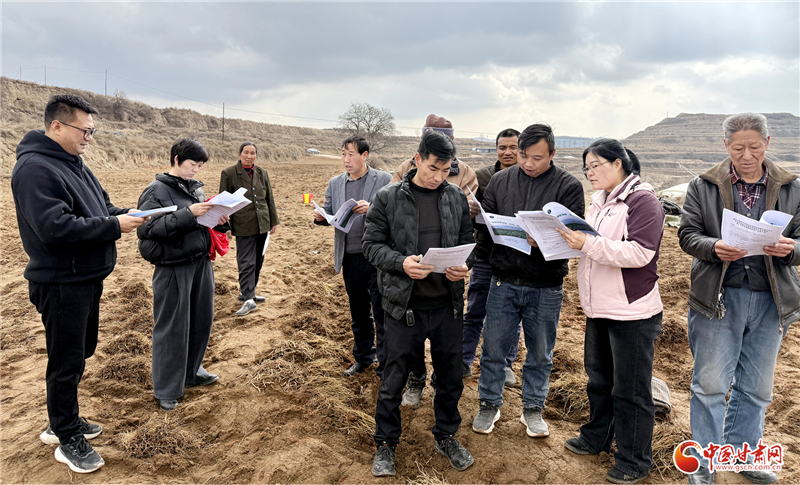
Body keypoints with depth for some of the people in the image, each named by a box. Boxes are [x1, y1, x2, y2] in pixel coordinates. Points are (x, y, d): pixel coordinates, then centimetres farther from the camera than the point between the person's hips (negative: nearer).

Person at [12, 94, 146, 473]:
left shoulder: (74, 163, 11)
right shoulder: (34, 168, -19)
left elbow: (100, 206, 19)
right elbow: (54, 227, -28)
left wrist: (125, 215, -1)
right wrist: (114, 226, -24)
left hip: (88, 278, 10)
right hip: (61, 283, -10)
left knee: (81, 352, 20)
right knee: (67, 362, 3)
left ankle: (62, 421, 38)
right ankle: (67, 439, 19)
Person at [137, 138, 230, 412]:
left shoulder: (196, 188, 12)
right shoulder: (156, 191, -8)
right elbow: (149, 228, -19)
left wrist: (220, 222, -3)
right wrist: (188, 213, -24)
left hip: (201, 263, 7)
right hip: (172, 268, -7)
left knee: (201, 320, 15)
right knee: (172, 328, 1)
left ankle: (192, 372, 35)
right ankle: (166, 390, 16)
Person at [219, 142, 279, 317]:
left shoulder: (262, 173, 10)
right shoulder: (229, 174, -3)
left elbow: (269, 199, 15)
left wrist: (274, 221, 13)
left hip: (262, 225, 6)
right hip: (243, 227, -5)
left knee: (258, 261, 13)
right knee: (246, 263, -9)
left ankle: (246, 292, 27)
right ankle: (248, 300, -9)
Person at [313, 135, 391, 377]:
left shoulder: (384, 180, -5)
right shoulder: (335, 183, 10)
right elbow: (330, 214, 13)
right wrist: (320, 216, -9)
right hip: (349, 258, 5)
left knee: (382, 314, 1)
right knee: (358, 313, 19)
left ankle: (385, 366, 15)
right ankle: (363, 357, 36)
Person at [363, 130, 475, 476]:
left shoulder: (456, 197, 4)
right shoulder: (388, 198, -5)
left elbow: (468, 240, 11)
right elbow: (372, 243, -4)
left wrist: (463, 265, -10)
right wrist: (401, 263, -21)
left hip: (448, 304, 3)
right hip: (404, 305, -3)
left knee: (450, 375, 16)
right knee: (394, 378, 9)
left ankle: (446, 437, 39)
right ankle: (385, 444, 31)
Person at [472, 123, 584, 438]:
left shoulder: (568, 185, -4)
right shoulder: (501, 180, 5)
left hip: (546, 286, -1)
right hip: (504, 280, 2)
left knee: (540, 353, 13)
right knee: (493, 347, 10)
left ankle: (533, 409, 33)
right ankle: (489, 404, 29)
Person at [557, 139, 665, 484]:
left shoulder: (642, 200, -13)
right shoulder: (599, 201, 12)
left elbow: (640, 252, -23)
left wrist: (588, 243, -28)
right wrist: (568, 237, -4)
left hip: (632, 312, -8)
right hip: (598, 309, 8)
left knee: (630, 389, 5)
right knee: (598, 377, 21)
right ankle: (597, 437, 39)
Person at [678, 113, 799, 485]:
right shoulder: (703, 187, 0)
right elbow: (687, 234, -3)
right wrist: (714, 247, -23)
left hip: (770, 300, 3)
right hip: (718, 298, -2)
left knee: (756, 387, 15)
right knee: (710, 383, 4)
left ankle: (741, 455, 36)